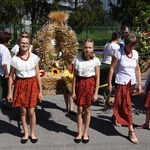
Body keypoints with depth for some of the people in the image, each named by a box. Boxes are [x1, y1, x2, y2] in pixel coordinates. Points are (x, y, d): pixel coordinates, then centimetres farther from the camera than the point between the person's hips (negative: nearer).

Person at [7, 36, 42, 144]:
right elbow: (11, 76, 1)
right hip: (20, 85, 1)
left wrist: (40, 91, 1)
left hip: (32, 84, -1)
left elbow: (38, 75, 0)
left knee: (31, 112, 2)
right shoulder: (15, 59, -4)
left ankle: (32, 133, 23)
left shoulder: (34, 58, -5)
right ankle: (26, 134, 27)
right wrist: (10, 92, 1)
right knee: (23, 111, 9)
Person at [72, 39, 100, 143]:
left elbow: (97, 78, -2)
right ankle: (79, 133, 21)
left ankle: (86, 133, 23)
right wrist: (73, 91, 0)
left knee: (87, 110, 8)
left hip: (90, 84, -1)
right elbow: (75, 76, 0)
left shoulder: (95, 60, -6)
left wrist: (96, 92, -4)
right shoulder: (77, 59, -4)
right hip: (80, 84, 1)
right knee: (80, 110, 7)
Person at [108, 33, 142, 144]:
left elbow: (137, 69, 9)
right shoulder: (118, 53, -12)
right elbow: (112, 68, -8)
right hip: (121, 83, -5)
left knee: (120, 102, 16)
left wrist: (139, 84, 8)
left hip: (132, 83, 5)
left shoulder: (135, 53, 3)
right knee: (126, 105, -5)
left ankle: (116, 116, 43)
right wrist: (109, 83, -7)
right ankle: (131, 131, -1)